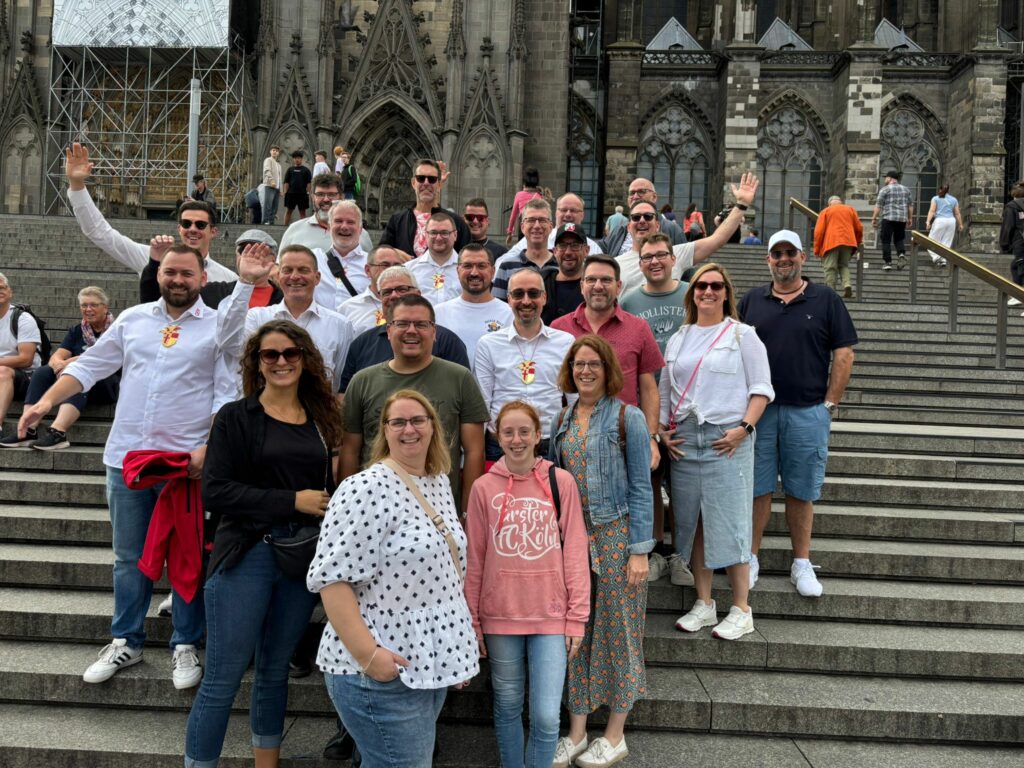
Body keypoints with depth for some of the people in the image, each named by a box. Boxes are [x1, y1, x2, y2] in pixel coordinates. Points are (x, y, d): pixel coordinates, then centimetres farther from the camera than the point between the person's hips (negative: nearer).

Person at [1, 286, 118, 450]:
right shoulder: (76, 331, 19)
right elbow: (56, 357, 7)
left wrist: (72, 362, -22)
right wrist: (59, 364, -18)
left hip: (106, 384, -5)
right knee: (41, 373, -19)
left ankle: (58, 431, -50)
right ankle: (28, 430, -31)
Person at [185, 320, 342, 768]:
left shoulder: (320, 419, 10)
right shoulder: (236, 417, -2)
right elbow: (214, 492, -10)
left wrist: (327, 508, -4)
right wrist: (292, 500, -14)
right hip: (246, 555, -4)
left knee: (275, 671, 16)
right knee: (223, 677, 0)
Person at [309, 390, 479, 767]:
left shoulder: (440, 483, 9)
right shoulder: (366, 489, -17)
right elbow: (331, 578, -21)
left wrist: (459, 648, 18)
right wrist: (367, 654, -24)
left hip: (432, 663, 8)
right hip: (382, 672, -8)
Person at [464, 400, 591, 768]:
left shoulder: (560, 481, -3)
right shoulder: (483, 487, -2)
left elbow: (575, 552, -1)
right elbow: (474, 559, 3)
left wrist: (577, 617, -3)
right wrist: (472, 620, 4)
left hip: (551, 616, -1)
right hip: (500, 617, 1)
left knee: (546, 716, -3)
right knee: (507, 707, 14)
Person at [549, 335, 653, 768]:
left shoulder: (627, 418, -6)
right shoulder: (562, 421, 8)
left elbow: (640, 488, -7)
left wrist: (639, 550, -12)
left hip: (615, 536, -4)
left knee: (616, 630, 5)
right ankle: (576, 732, 20)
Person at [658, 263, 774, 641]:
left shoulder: (742, 335, 3)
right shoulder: (678, 339, 17)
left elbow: (761, 388, -2)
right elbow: (665, 390, 20)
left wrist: (744, 428, -14)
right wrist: (662, 430, 6)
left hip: (727, 439, -5)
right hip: (684, 439, 5)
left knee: (728, 520, -5)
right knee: (692, 520, 6)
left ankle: (741, 610, 4)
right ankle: (703, 604, 17)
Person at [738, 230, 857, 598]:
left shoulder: (826, 300, 4)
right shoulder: (751, 301, 9)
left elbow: (844, 354, 2)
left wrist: (830, 404, -3)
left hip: (807, 412, -1)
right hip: (757, 409, 1)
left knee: (801, 491, 7)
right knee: (756, 487, 5)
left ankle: (802, 564, 17)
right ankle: (750, 559, 16)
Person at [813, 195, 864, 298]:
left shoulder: (825, 211, 11)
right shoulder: (850, 209, 18)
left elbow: (819, 231, 2)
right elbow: (859, 228, 15)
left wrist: (817, 249, 5)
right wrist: (858, 242, 29)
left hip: (831, 242, -3)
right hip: (848, 242, 3)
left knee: (830, 268, -1)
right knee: (844, 265, 16)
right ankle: (847, 285, -7)